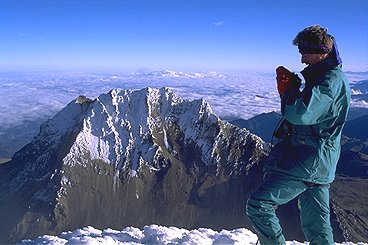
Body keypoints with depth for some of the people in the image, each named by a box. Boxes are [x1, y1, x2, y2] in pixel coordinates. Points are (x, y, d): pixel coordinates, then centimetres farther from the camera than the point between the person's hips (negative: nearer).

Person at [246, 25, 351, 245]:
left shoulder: (331, 80, -16)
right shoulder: (332, 77, 17)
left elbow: (300, 113, -30)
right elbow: (311, 112, 21)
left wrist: (287, 87, -12)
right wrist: (292, 87, 6)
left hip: (308, 161, -11)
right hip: (319, 164, 11)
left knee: (258, 206, -8)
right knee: (317, 226, 18)